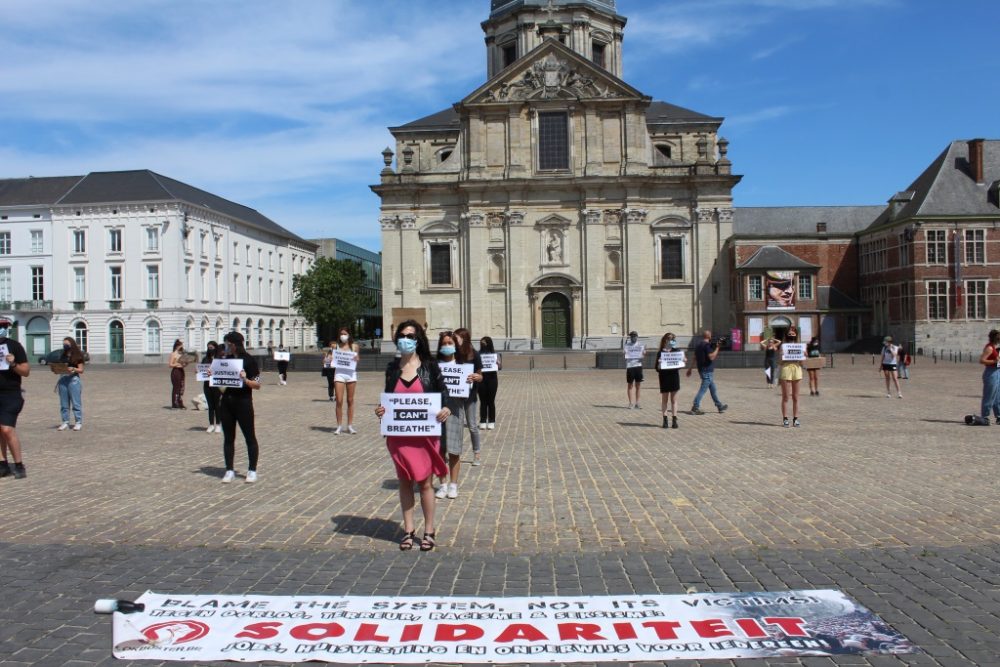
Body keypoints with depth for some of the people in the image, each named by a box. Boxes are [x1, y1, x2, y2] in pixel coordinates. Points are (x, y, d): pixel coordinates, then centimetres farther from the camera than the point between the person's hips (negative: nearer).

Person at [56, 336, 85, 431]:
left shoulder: (77, 356, 0)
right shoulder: (62, 356, 16)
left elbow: (81, 370, -3)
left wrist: (73, 369, -20)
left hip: (73, 379, -6)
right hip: (63, 379, 6)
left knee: (76, 402, -4)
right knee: (64, 403, 7)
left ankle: (78, 422, 1)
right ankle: (65, 422, 13)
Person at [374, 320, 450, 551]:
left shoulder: (429, 366, -2)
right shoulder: (392, 368, 5)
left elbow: (443, 393, 2)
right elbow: (387, 397, 12)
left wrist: (445, 409, -18)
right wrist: (381, 410, -8)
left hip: (424, 434, -2)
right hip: (398, 434, 3)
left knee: (424, 481, 3)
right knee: (404, 481, 10)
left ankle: (429, 531, 16)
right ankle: (408, 530, 20)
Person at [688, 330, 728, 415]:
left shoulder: (699, 345, 12)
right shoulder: (707, 345, -15)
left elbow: (695, 359, 17)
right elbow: (711, 357, -24)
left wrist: (690, 369, 21)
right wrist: (717, 348, -16)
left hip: (702, 370, 10)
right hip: (708, 371, -10)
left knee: (713, 389, 16)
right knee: (703, 389, -7)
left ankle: (720, 406, 25)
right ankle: (695, 408, -7)